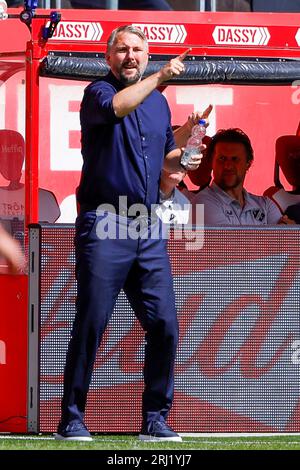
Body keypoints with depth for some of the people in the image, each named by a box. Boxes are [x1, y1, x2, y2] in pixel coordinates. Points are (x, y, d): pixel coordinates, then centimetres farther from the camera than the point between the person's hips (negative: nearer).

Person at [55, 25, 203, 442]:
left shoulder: (159, 103, 18)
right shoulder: (98, 93, -2)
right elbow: (117, 106, -27)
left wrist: (182, 158, 7)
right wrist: (160, 78, -30)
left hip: (149, 232, 6)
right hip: (104, 228, -6)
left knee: (164, 324, 1)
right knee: (91, 325, -6)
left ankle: (155, 420, 10)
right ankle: (72, 421, 1)